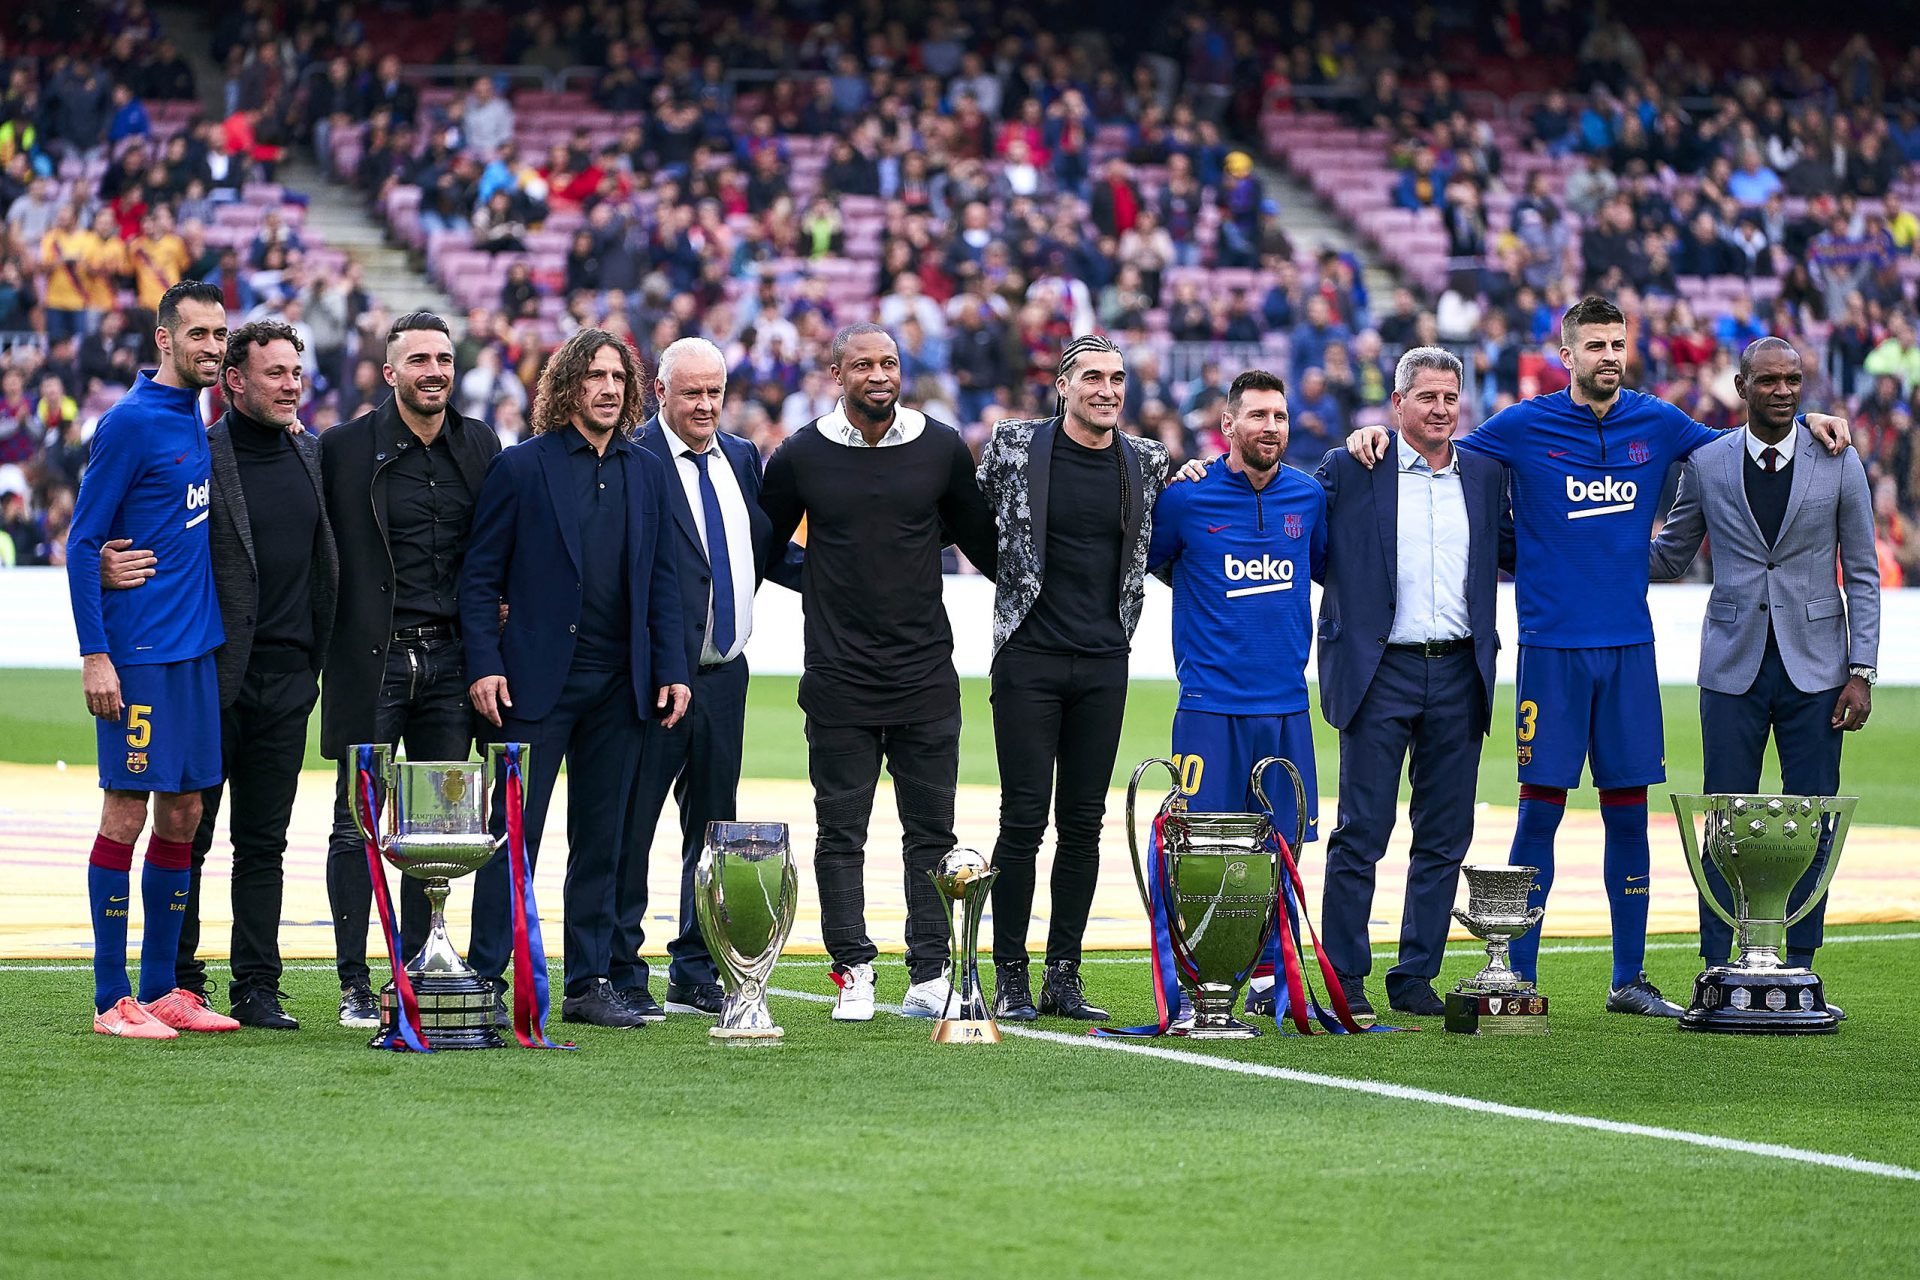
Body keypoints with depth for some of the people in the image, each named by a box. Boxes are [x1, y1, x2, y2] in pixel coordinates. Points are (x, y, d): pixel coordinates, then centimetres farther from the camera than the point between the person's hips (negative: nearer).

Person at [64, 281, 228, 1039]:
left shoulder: (194, 421, 12)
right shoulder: (130, 423, -11)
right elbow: (82, 542, -12)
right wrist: (94, 655, -17)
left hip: (197, 649, 8)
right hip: (140, 654, -8)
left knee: (183, 816, 10)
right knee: (126, 814, -4)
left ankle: (161, 987, 16)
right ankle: (112, 1000, -1)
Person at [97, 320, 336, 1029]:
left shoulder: (312, 454, 10)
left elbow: (326, 562, 18)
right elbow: (121, 544, -6)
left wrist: (321, 657, 10)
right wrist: (111, 569, -27)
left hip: (287, 677, 5)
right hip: (212, 675, -5)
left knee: (264, 843, 8)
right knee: (187, 836, 2)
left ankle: (256, 988, 11)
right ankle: (180, 983, 11)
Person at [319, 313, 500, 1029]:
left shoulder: (480, 447, 9)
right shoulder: (347, 448, -4)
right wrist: (327, 647, -8)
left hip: (448, 660, 4)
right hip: (372, 660, -4)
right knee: (357, 826, 0)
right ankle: (355, 985, 4)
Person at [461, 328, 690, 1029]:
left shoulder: (646, 472, 12)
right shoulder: (521, 466, -1)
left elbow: (661, 580, 14)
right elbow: (481, 576, -2)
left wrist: (671, 668, 5)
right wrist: (485, 666, -10)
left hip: (620, 683, 4)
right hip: (538, 679, -4)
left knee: (603, 840, 7)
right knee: (514, 835, -4)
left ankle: (591, 984, 13)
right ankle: (485, 982, 0)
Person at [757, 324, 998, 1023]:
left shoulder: (942, 448, 4)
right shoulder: (802, 456, 0)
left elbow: (983, 543, 15)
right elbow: (762, 549, 12)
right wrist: (821, 585, 4)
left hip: (926, 676, 1)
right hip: (839, 678, -1)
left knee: (931, 832, 3)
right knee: (841, 831, 1)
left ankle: (929, 978, 8)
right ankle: (853, 975, 7)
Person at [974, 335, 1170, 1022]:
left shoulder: (1147, 461, 6)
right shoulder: (1015, 444, -2)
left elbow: (1158, 544, 23)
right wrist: (1019, 584, 6)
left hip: (1105, 664, 3)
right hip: (1029, 658, -3)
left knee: (1083, 825, 6)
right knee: (1023, 821, -4)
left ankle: (1063, 974, 13)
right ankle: (1010, 979, 2)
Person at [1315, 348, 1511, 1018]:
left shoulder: (1486, 474, 11)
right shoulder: (1348, 470, 0)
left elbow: (1518, 554, 17)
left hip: (1459, 675, 4)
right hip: (1380, 673, -4)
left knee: (1445, 836, 7)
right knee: (1361, 832, -2)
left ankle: (1416, 977, 15)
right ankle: (1344, 979, 5)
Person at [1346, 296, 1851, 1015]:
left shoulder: (1656, 424, 7)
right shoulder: (1524, 428, -1)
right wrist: (1378, 436, -7)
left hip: (1629, 645, 3)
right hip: (1552, 645, -3)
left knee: (1629, 813, 6)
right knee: (1540, 812, -3)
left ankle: (1629, 980, 13)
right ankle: (1517, 977, 3)